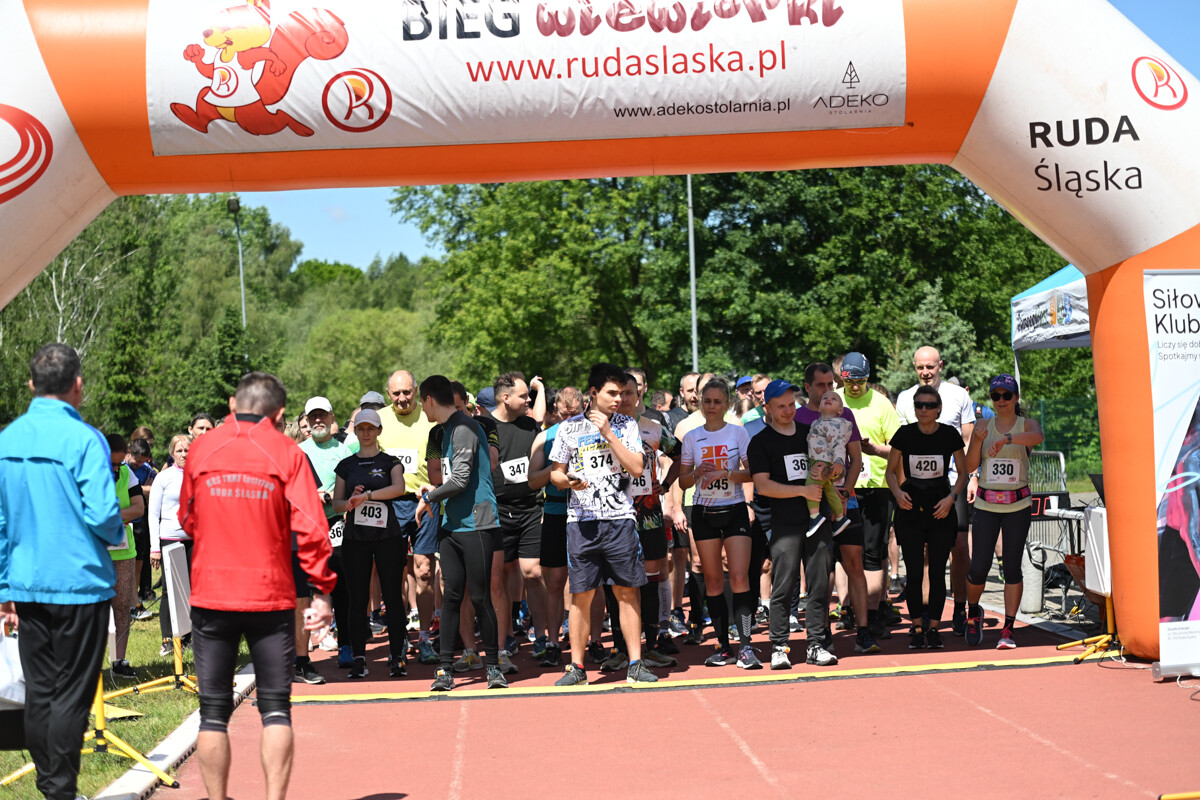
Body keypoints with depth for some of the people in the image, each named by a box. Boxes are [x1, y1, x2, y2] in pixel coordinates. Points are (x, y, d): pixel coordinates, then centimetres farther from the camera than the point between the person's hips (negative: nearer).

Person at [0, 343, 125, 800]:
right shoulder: (83, 439, -13)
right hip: (79, 584, -5)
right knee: (72, 694, 2)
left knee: (38, 692, 13)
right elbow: (102, 514, -20)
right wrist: (117, 535, 3)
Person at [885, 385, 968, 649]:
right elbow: (891, 470, 7)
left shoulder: (949, 435, -3)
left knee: (938, 571, 0)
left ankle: (934, 627, 10)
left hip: (941, 510, 0)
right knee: (913, 571, 1)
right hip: (910, 509, 0)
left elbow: (963, 473, 6)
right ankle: (916, 627, 12)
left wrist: (952, 497, -10)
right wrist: (897, 492, -12)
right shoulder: (905, 434, -2)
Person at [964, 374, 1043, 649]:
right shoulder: (984, 427, 8)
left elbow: (1037, 436, -24)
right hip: (986, 505, 1)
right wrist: (978, 440, -16)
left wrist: (1006, 438, -38)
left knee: (1012, 567, -3)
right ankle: (973, 612, 25)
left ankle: (1008, 629, 2)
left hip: (1018, 505, -1)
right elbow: (970, 466, 0)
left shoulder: (1026, 424, 2)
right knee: (979, 567, -3)